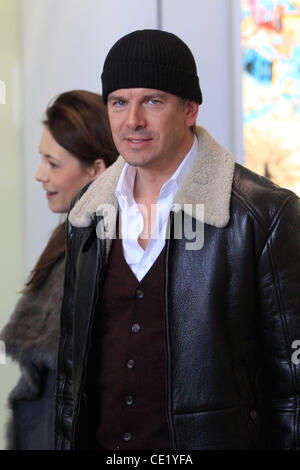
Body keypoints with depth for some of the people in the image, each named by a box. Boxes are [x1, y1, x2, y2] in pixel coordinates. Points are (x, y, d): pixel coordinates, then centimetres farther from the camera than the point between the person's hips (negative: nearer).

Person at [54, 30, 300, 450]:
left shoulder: (264, 214, -13)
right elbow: (72, 358, 12)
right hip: (101, 440, 5)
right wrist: (67, 441, 11)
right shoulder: (88, 212, 5)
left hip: (213, 439, -4)